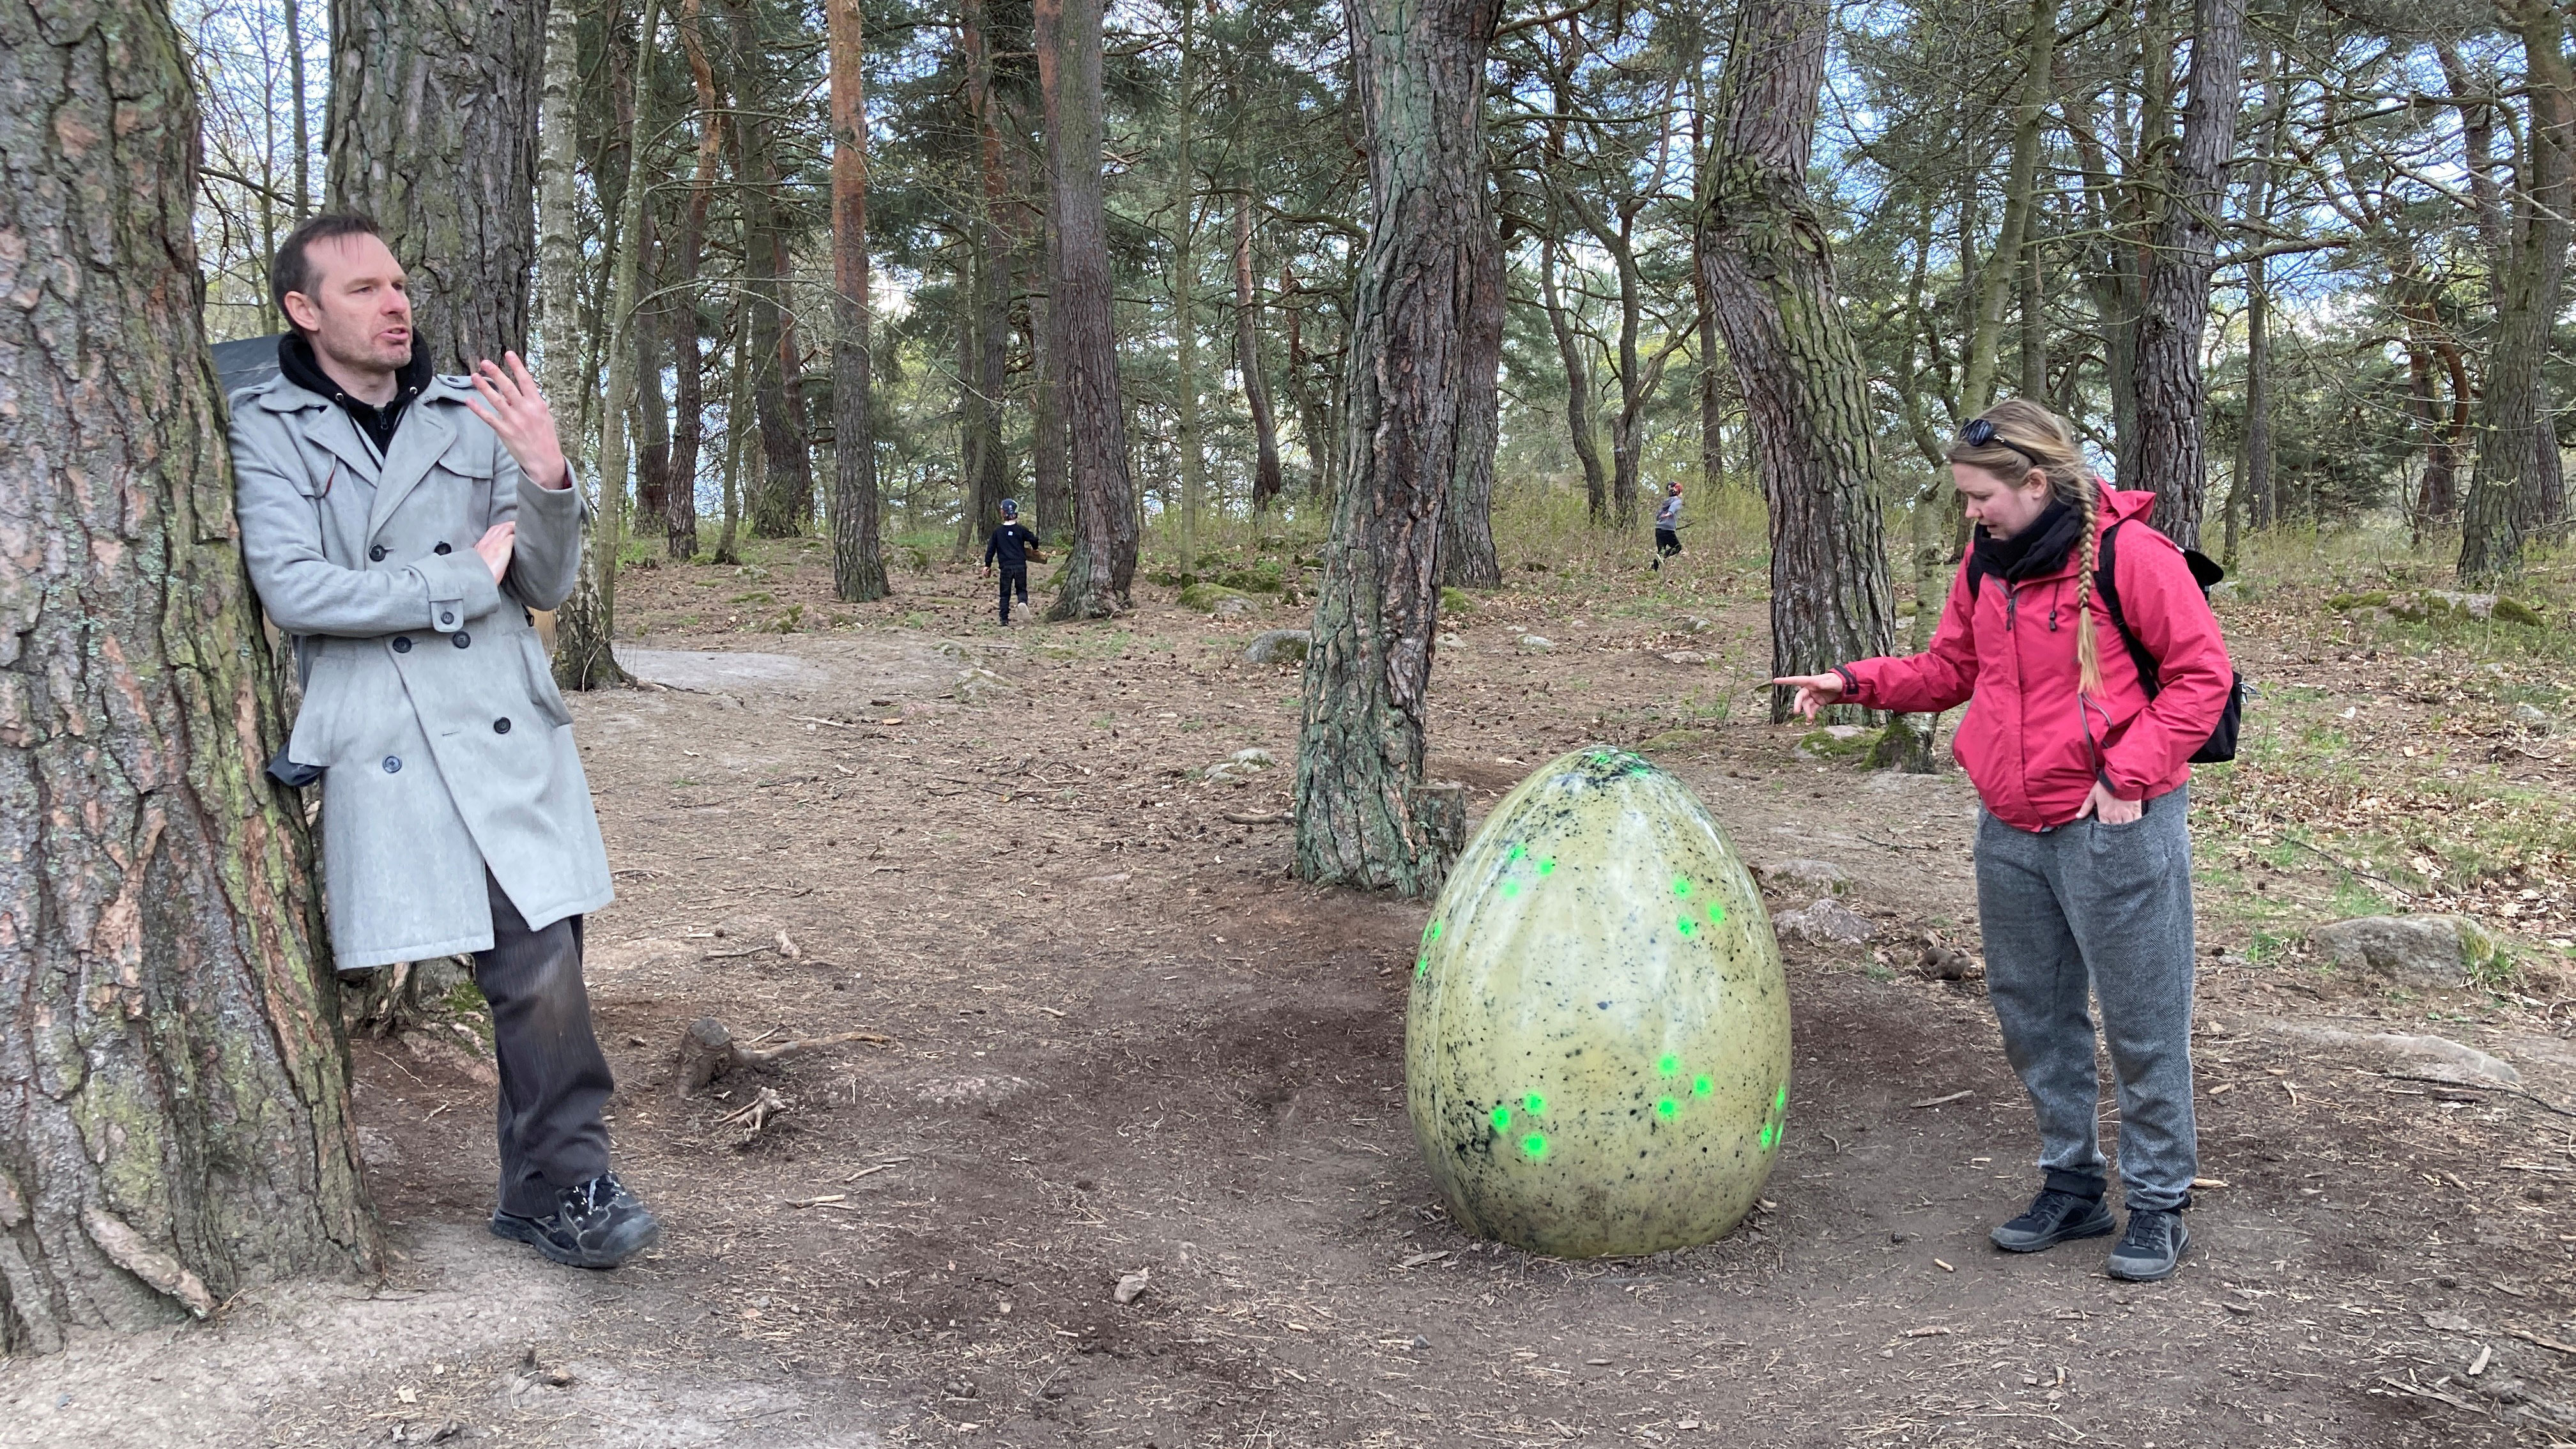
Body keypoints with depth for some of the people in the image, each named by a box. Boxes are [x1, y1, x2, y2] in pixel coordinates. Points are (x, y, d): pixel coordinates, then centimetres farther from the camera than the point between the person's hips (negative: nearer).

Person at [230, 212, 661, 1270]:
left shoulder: (470, 415, 10)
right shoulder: (269, 428, 2)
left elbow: (550, 584, 6)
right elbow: (293, 589, -12)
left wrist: (546, 475, -13)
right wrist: (468, 577, -7)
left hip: (502, 734, 2)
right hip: (370, 743, -1)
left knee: (541, 971, -5)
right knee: (325, 983, 9)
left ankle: (557, 1188, 9)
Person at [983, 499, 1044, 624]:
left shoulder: (997, 531, 3)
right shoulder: (1021, 529, 0)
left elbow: (991, 549, 4)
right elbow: (1033, 540, -3)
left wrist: (988, 565, 12)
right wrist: (1034, 549, 20)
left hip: (1005, 567, 0)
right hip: (1020, 565, 0)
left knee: (1005, 593, 7)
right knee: (1021, 589, 11)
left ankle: (1004, 620, 2)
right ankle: (1023, 602, -23)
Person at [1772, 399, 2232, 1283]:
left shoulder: (2131, 554, -13)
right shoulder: (1987, 563, 8)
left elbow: (2201, 674, -11)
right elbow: (1949, 670, 16)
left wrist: (2128, 775, -17)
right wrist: (1858, 683, 1)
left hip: (2115, 830, -7)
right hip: (2010, 832, 7)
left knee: (2142, 1024, 3)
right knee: (2031, 1016, 14)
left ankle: (2159, 1202, 18)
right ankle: (2071, 1185, 29)